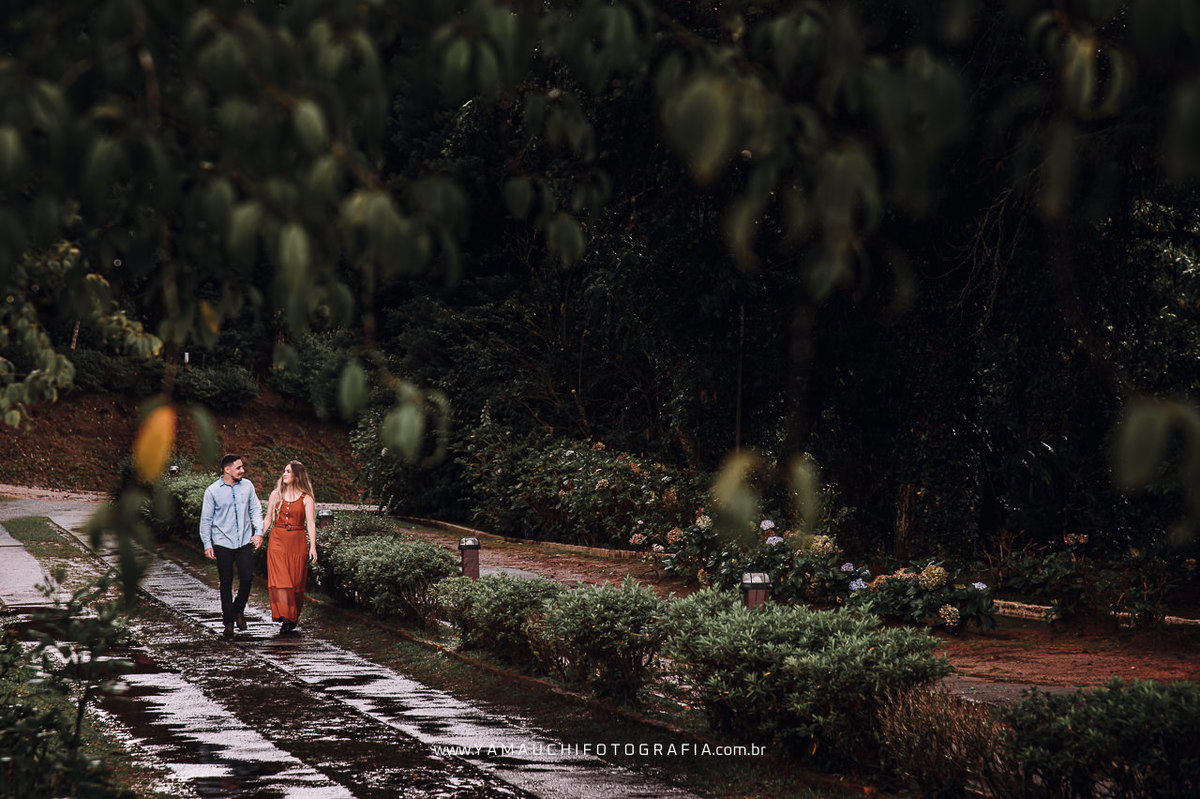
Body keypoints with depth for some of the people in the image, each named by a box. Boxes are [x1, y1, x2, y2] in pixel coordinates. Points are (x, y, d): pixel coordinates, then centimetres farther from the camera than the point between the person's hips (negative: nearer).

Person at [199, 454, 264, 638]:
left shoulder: (247, 485, 4)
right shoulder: (212, 491, -4)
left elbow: (255, 509, 13)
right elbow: (206, 519, 1)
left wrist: (259, 532, 3)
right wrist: (207, 544, -1)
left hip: (245, 540, 2)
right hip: (223, 542, -2)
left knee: (247, 577, -7)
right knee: (226, 583, 3)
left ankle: (239, 610, 18)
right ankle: (228, 622, 12)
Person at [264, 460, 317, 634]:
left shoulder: (306, 499, 1)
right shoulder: (276, 494, 10)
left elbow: (311, 523, -5)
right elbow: (268, 519, 13)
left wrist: (313, 546, -15)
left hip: (298, 542, -1)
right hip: (277, 541, 1)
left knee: (296, 581, 1)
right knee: (280, 579, -11)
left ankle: (294, 618, 16)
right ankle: (285, 618, -15)